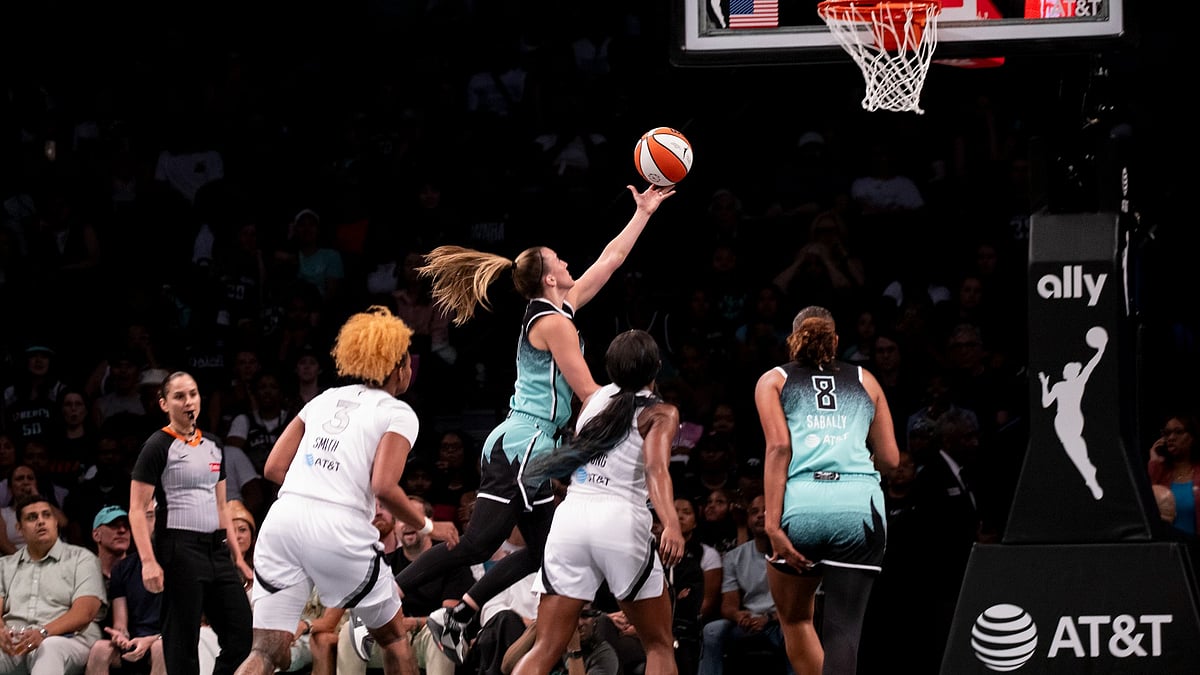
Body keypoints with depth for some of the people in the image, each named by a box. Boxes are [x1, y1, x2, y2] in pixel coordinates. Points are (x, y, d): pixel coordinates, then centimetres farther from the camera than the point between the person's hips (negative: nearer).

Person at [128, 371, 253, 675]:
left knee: (242, 634, 0)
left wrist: (237, 556, 17)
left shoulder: (213, 445, 15)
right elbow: (137, 510, -9)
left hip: (215, 548, 7)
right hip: (179, 550, -7)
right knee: (183, 641, -4)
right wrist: (148, 561, -19)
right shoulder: (158, 447, -5)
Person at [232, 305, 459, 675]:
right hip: (338, 531, -4)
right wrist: (427, 527, 6)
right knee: (394, 635, 19)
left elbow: (274, 468, 16)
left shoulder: (326, 398, 22)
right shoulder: (398, 414, 5)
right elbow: (384, 487, -9)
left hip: (282, 521, 4)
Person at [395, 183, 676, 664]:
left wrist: (643, 213, 28)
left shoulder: (559, 309, 15)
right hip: (522, 447, -10)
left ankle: (456, 618, 8)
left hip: (522, 447, 10)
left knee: (541, 550, 10)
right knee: (476, 545, -14)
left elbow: (609, 260, 25)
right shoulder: (554, 322, -12)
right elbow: (589, 393, -11)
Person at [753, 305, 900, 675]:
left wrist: (773, 524, -6)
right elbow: (889, 458, 18)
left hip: (801, 505, -1)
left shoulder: (774, 381, 17)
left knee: (795, 619, 21)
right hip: (861, 506, 1)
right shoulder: (864, 381, 23)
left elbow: (779, 447, 1)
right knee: (843, 629, -2)